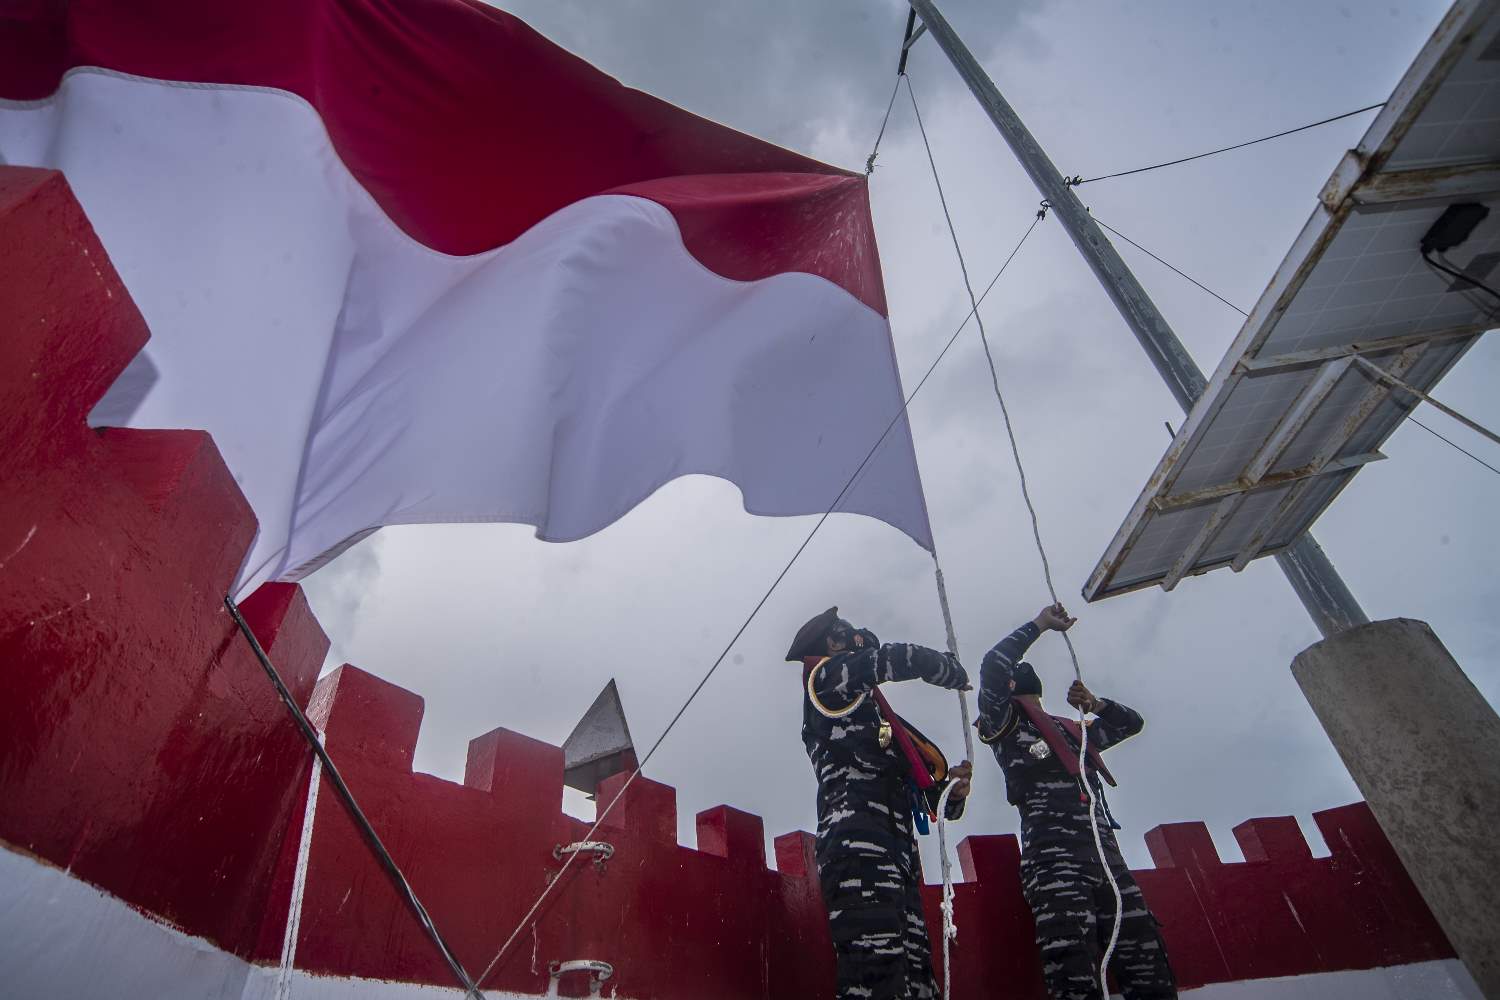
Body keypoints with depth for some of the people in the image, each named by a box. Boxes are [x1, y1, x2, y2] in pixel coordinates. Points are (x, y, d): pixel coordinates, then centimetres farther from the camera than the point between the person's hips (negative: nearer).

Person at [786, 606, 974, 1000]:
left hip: (897, 853, 9)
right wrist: (955, 672, 18)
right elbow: (906, 659, -2)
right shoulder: (827, 676, 9)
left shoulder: (866, 708, 32)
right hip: (859, 842, -8)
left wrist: (948, 790, 10)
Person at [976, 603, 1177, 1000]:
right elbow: (992, 666, -5)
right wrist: (1040, 624, 5)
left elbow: (1132, 722, 42)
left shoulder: (1072, 730, 29)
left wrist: (1095, 704, 22)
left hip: (1105, 851, 6)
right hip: (1053, 852, -6)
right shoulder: (1005, 722, 11)